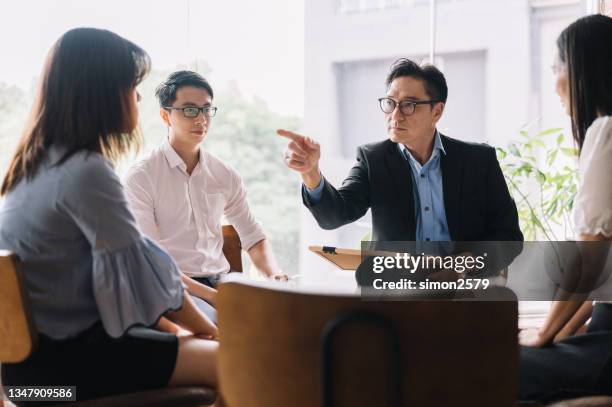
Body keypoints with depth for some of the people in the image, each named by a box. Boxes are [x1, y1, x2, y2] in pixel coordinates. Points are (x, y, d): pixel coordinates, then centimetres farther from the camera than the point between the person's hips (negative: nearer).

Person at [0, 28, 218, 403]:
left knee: (204, 347, 19)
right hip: (59, 356, -10)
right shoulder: (86, 171, -21)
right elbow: (142, 268, -15)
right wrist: (207, 328, 0)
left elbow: (125, 260, 11)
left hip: (38, 340, 10)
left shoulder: (40, 160, 9)